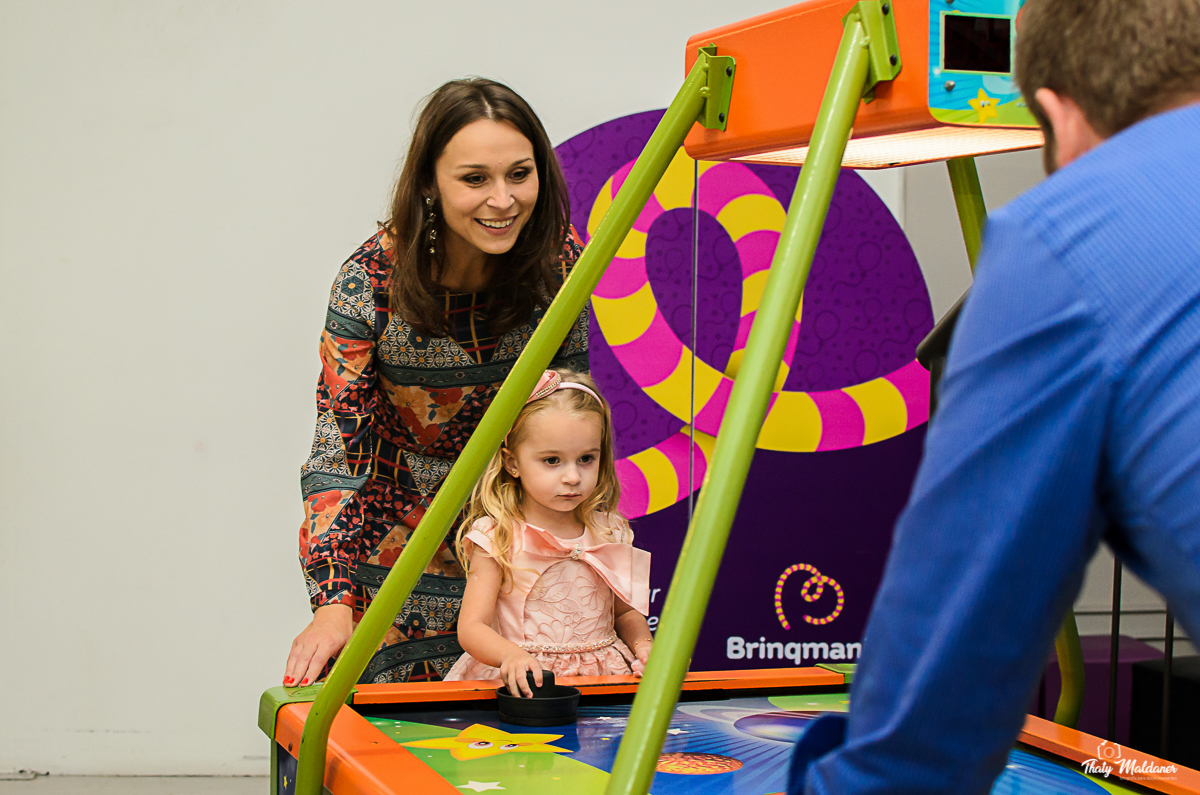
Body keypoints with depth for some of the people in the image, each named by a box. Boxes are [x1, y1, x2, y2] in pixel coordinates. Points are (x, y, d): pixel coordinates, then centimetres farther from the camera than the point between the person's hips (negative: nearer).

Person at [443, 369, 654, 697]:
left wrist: (642, 643, 1)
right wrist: (511, 655, -31)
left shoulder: (608, 533, 8)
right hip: (526, 682, -3)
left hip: (603, 678, 4)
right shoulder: (496, 538, -5)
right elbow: (471, 627, -11)